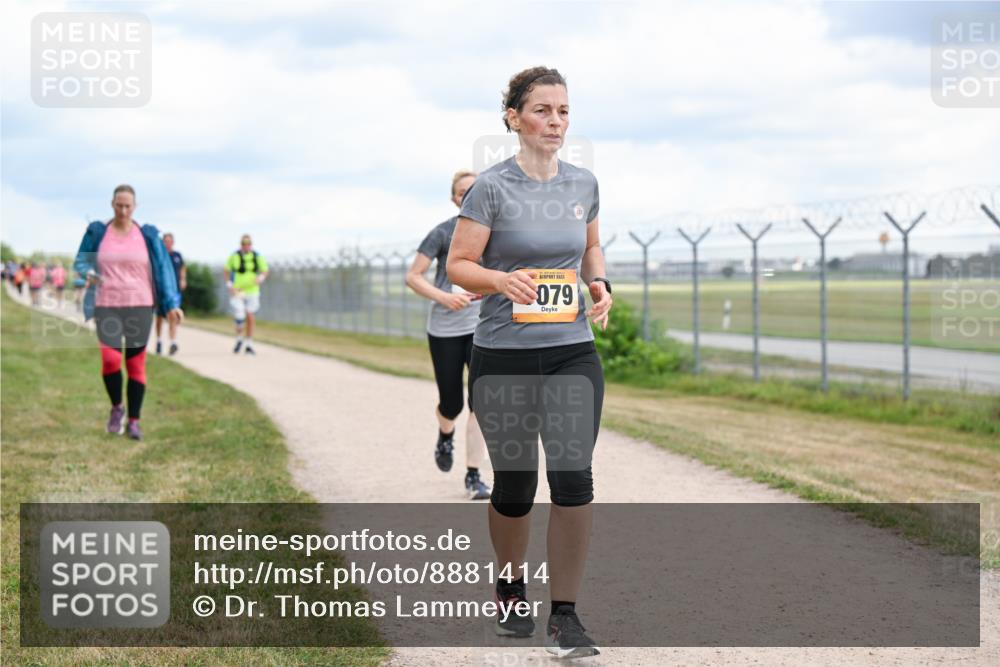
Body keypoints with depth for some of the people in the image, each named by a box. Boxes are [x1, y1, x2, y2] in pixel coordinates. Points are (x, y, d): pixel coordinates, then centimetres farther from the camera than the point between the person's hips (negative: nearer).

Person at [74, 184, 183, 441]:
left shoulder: (147, 235, 3)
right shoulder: (97, 232, 3)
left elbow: (162, 269, 3)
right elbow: (80, 262, 10)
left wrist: (171, 305, -5)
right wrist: (89, 274, -14)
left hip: (139, 306, 0)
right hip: (107, 306, 0)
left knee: (136, 363, 0)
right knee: (110, 360, -17)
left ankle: (133, 421, 11)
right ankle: (116, 407, 9)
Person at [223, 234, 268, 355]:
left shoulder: (257, 257, -2)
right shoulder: (234, 256, -7)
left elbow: (265, 271, 6)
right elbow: (226, 271, 3)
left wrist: (260, 278, -17)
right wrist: (229, 286, -8)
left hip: (252, 292, 2)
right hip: (237, 292, -2)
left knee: (250, 318, 1)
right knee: (239, 317, -13)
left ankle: (249, 345, 11)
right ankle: (239, 339, 14)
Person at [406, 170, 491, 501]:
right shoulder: (443, 233, -6)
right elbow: (413, 276, -4)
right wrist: (443, 297, -18)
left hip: (484, 326, 2)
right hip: (445, 328, -2)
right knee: (452, 403, 6)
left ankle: (474, 477, -4)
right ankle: (446, 434, 43)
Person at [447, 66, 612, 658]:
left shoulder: (583, 183, 6)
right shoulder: (493, 187, -7)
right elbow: (459, 265, -5)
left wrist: (599, 284, 2)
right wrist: (500, 279, -25)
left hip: (573, 352, 3)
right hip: (504, 357, -2)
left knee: (574, 476, -12)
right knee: (514, 484, 7)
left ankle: (564, 616, -4)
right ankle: (512, 588, 34)